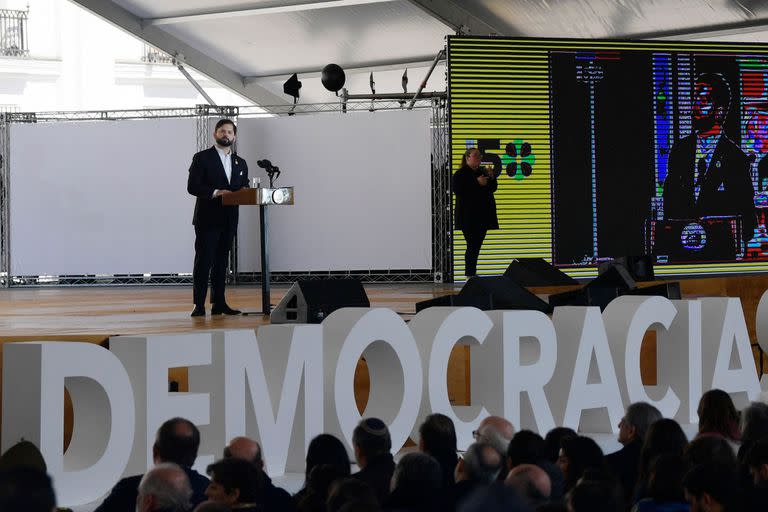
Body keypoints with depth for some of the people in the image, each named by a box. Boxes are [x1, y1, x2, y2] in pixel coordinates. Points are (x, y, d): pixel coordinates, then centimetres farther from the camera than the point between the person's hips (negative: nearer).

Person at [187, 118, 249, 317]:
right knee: (203, 262, -7)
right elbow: (192, 186, -9)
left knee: (221, 263, 8)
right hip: (207, 219, -5)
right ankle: (199, 305, -8)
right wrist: (215, 193, -21)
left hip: (229, 221, 5)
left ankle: (219, 304, 10)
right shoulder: (202, 158, 0)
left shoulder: (240, 163, 17)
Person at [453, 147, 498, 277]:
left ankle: (472, 274, 12)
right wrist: (477, 183, -19)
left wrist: (492, 178, 0)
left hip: (483, 216, 7)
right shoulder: (460, 174, -5)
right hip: (468, 217, -7)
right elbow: (458, 191, -18)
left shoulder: (482, 172, 16)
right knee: (472, 246, -10)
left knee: (476, 246, 8)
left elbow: (492, 189, 20)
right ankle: (469, 275, -8)